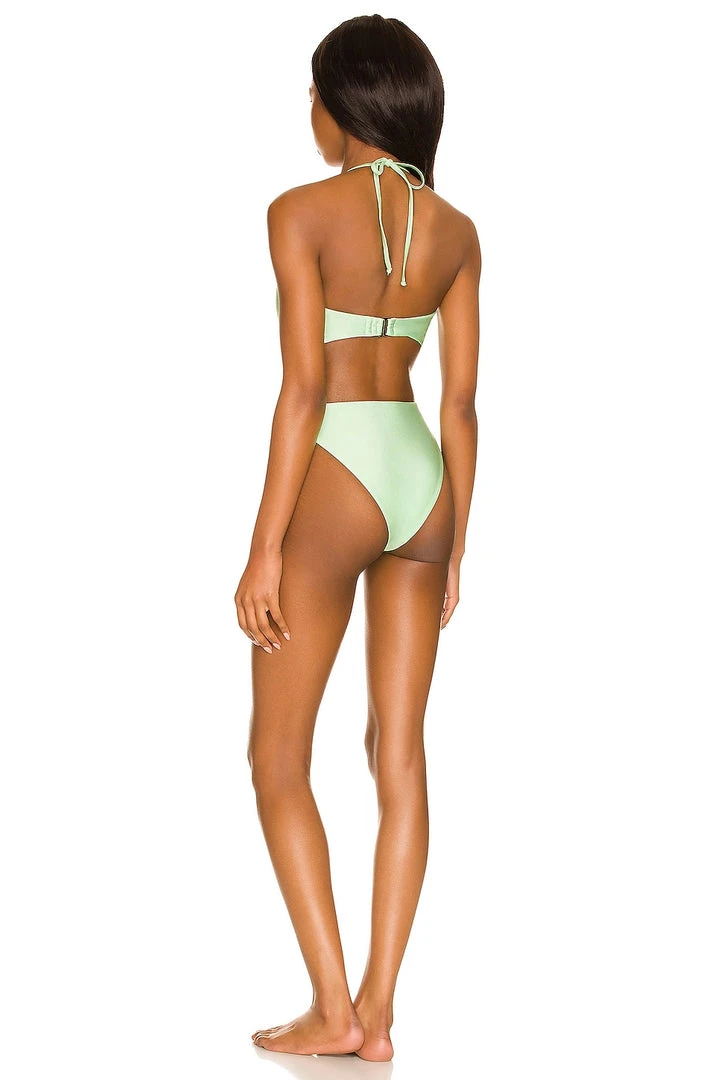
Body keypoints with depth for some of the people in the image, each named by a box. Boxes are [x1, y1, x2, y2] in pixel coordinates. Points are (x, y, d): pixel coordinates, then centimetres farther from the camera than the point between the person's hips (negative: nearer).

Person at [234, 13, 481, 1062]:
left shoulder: (303, 211, -10)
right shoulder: (455, 231, 6)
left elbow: (303, 385, -15)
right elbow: (460, 400, 7)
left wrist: (264, 546, -11)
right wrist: (454, 546, 14)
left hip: (337, 480, -6)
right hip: (425, 478, 6)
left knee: (277, 759, 7)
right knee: (401, 758, 9)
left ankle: (332, 1010, 5)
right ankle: (379, 1014, 14)